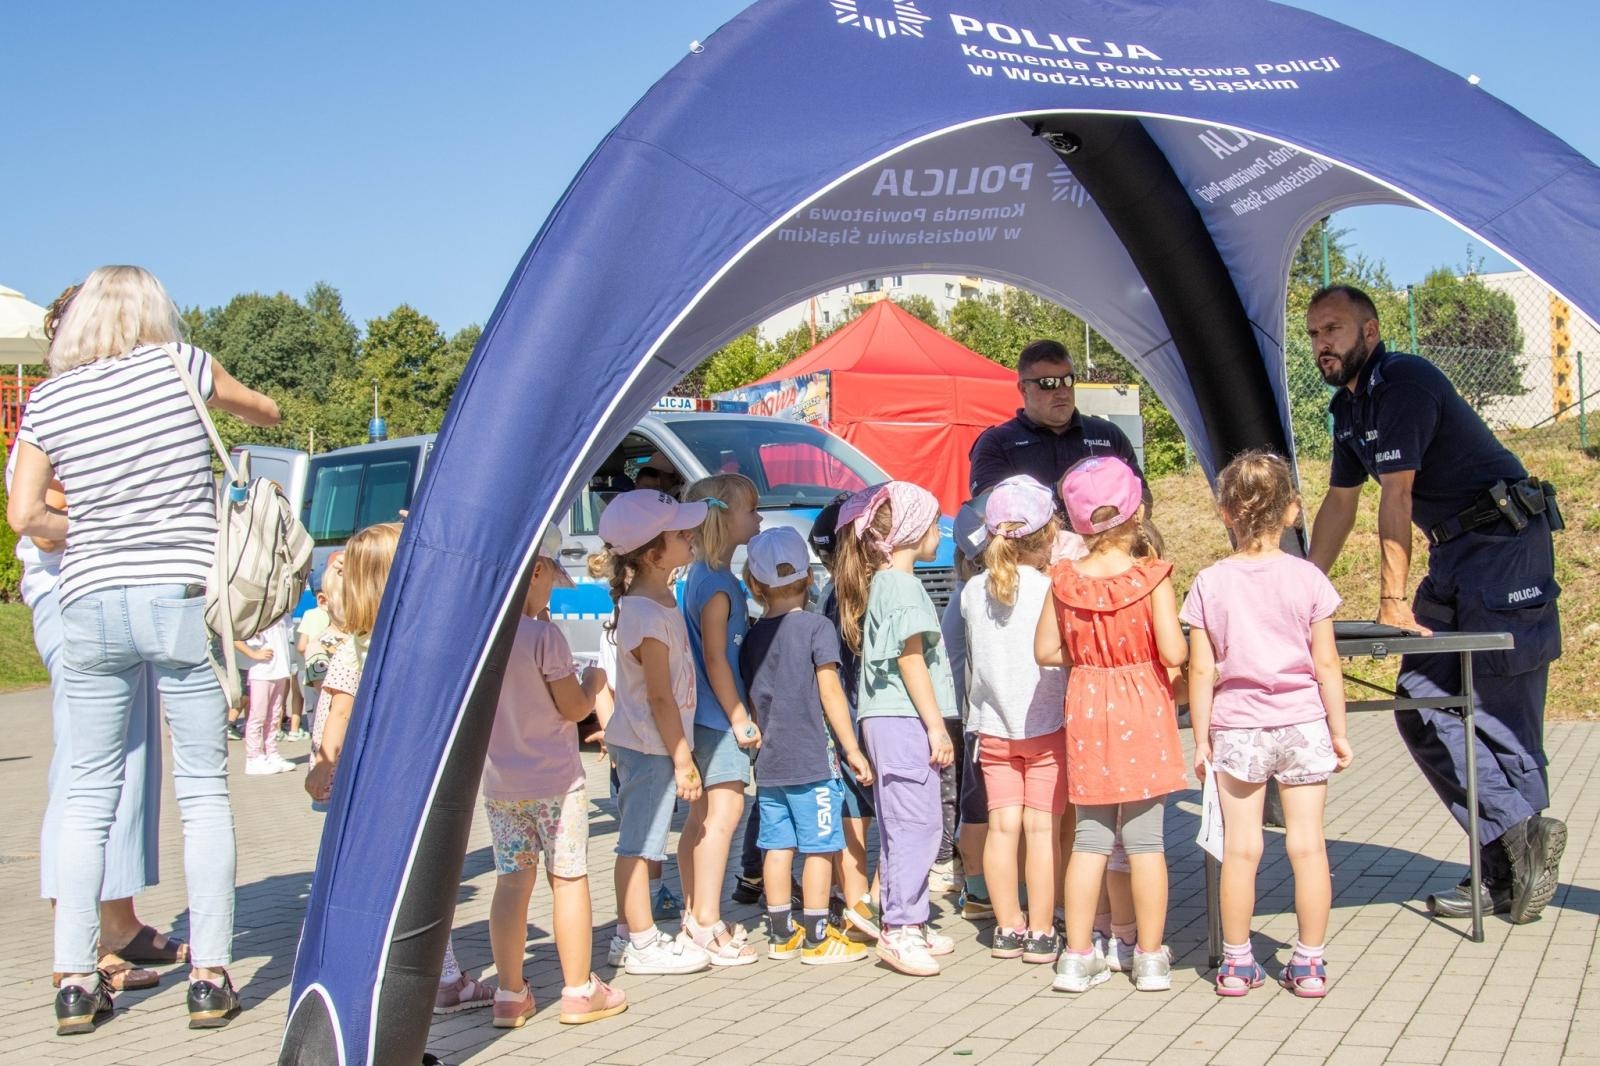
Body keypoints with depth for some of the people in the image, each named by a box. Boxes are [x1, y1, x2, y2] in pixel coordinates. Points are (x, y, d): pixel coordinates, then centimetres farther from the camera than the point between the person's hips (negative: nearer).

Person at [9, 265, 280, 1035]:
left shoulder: (48, 400, 5)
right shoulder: (179, 365, 1)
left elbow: (24, 515, 2)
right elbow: (264, 411, 17)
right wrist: (258, 414, 39)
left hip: (90, 603, 2)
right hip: (186, 597, -2)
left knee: (90, 793, 10)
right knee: (203, 789, 5)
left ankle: (75, 981, 10)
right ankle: (210, 976, 5)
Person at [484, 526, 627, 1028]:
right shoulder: (544, 635, -16)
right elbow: (575, 707, -10)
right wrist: (594, 682, 10)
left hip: (498, 783, 5)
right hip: (555, 782, -5)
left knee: (512, 881, 11)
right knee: (568, 878, 5)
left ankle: (510, 994, 15)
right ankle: (580, 990, 12)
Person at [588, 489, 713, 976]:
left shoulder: (656, 598, 8)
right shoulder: (650, 616, -23)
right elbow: (660, 698, -21)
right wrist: (682, 759, -17)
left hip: (639, 741, 10)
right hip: (651, 746, -10)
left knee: (637, 841, 16)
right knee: (640, 844, -1)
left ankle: (632, 931, 26)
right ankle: (643, 945, 7)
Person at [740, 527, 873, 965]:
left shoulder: (752, 638, 8)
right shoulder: (816, 627, -8)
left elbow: (752, 699, 13)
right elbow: (829, 691, -10)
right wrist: (851, 748, -6)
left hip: (768, 762, 6)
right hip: (812, 760, -5)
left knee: (779, 846, 11)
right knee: (820, 847, 1)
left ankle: (781, 934, 17)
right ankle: (816, 938, 3)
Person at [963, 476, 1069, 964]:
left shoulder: (973, 592, 0)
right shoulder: (1051, 590, -14)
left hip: (992, 727, 4)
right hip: (1046, 725, -4)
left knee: (1003, 825, 8)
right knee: (1043, 828, 2)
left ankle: (1008, 929, 15)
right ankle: (1041, 934, 7)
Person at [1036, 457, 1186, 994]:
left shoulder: (1064, 579, -4)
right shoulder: (1151, 578, -13)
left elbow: (1045, 650, 0)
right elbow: (1174, 652, -17)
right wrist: (1140, 654, 5)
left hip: (1088, 712, 3)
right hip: (1143, 710, -3)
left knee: (1089, 837, 10)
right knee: (1145, 839, 5)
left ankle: (1078, 956, 11)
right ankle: (1151, 957, 12)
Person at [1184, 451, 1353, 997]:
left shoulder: (1209, 583, -4)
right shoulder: (1307, 577, -5)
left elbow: (1201, 670, -4)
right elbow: (1326, 665, -3)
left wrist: (1201, 738, 4)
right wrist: (1339, 731, 6)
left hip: (1236, 729, 0)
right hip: (1302, 725, 0)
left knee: (1240, 845, 5)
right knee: (1307, 841, 5)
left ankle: (1236, 962, 13)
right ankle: (1309, 962, 11)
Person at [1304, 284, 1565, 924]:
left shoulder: (1405, 382, -15)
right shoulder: (1349, 407, 14)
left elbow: (1395, 498, -18)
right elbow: (1339, 503, 20)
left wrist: (1392, 600, -19)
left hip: (1505, 543, -9)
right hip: (1453, 554, 9)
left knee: (1497, 714, -12)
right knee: (1422, 708, 0)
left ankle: (1525, 835, 2)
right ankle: (1506, 868, 3)